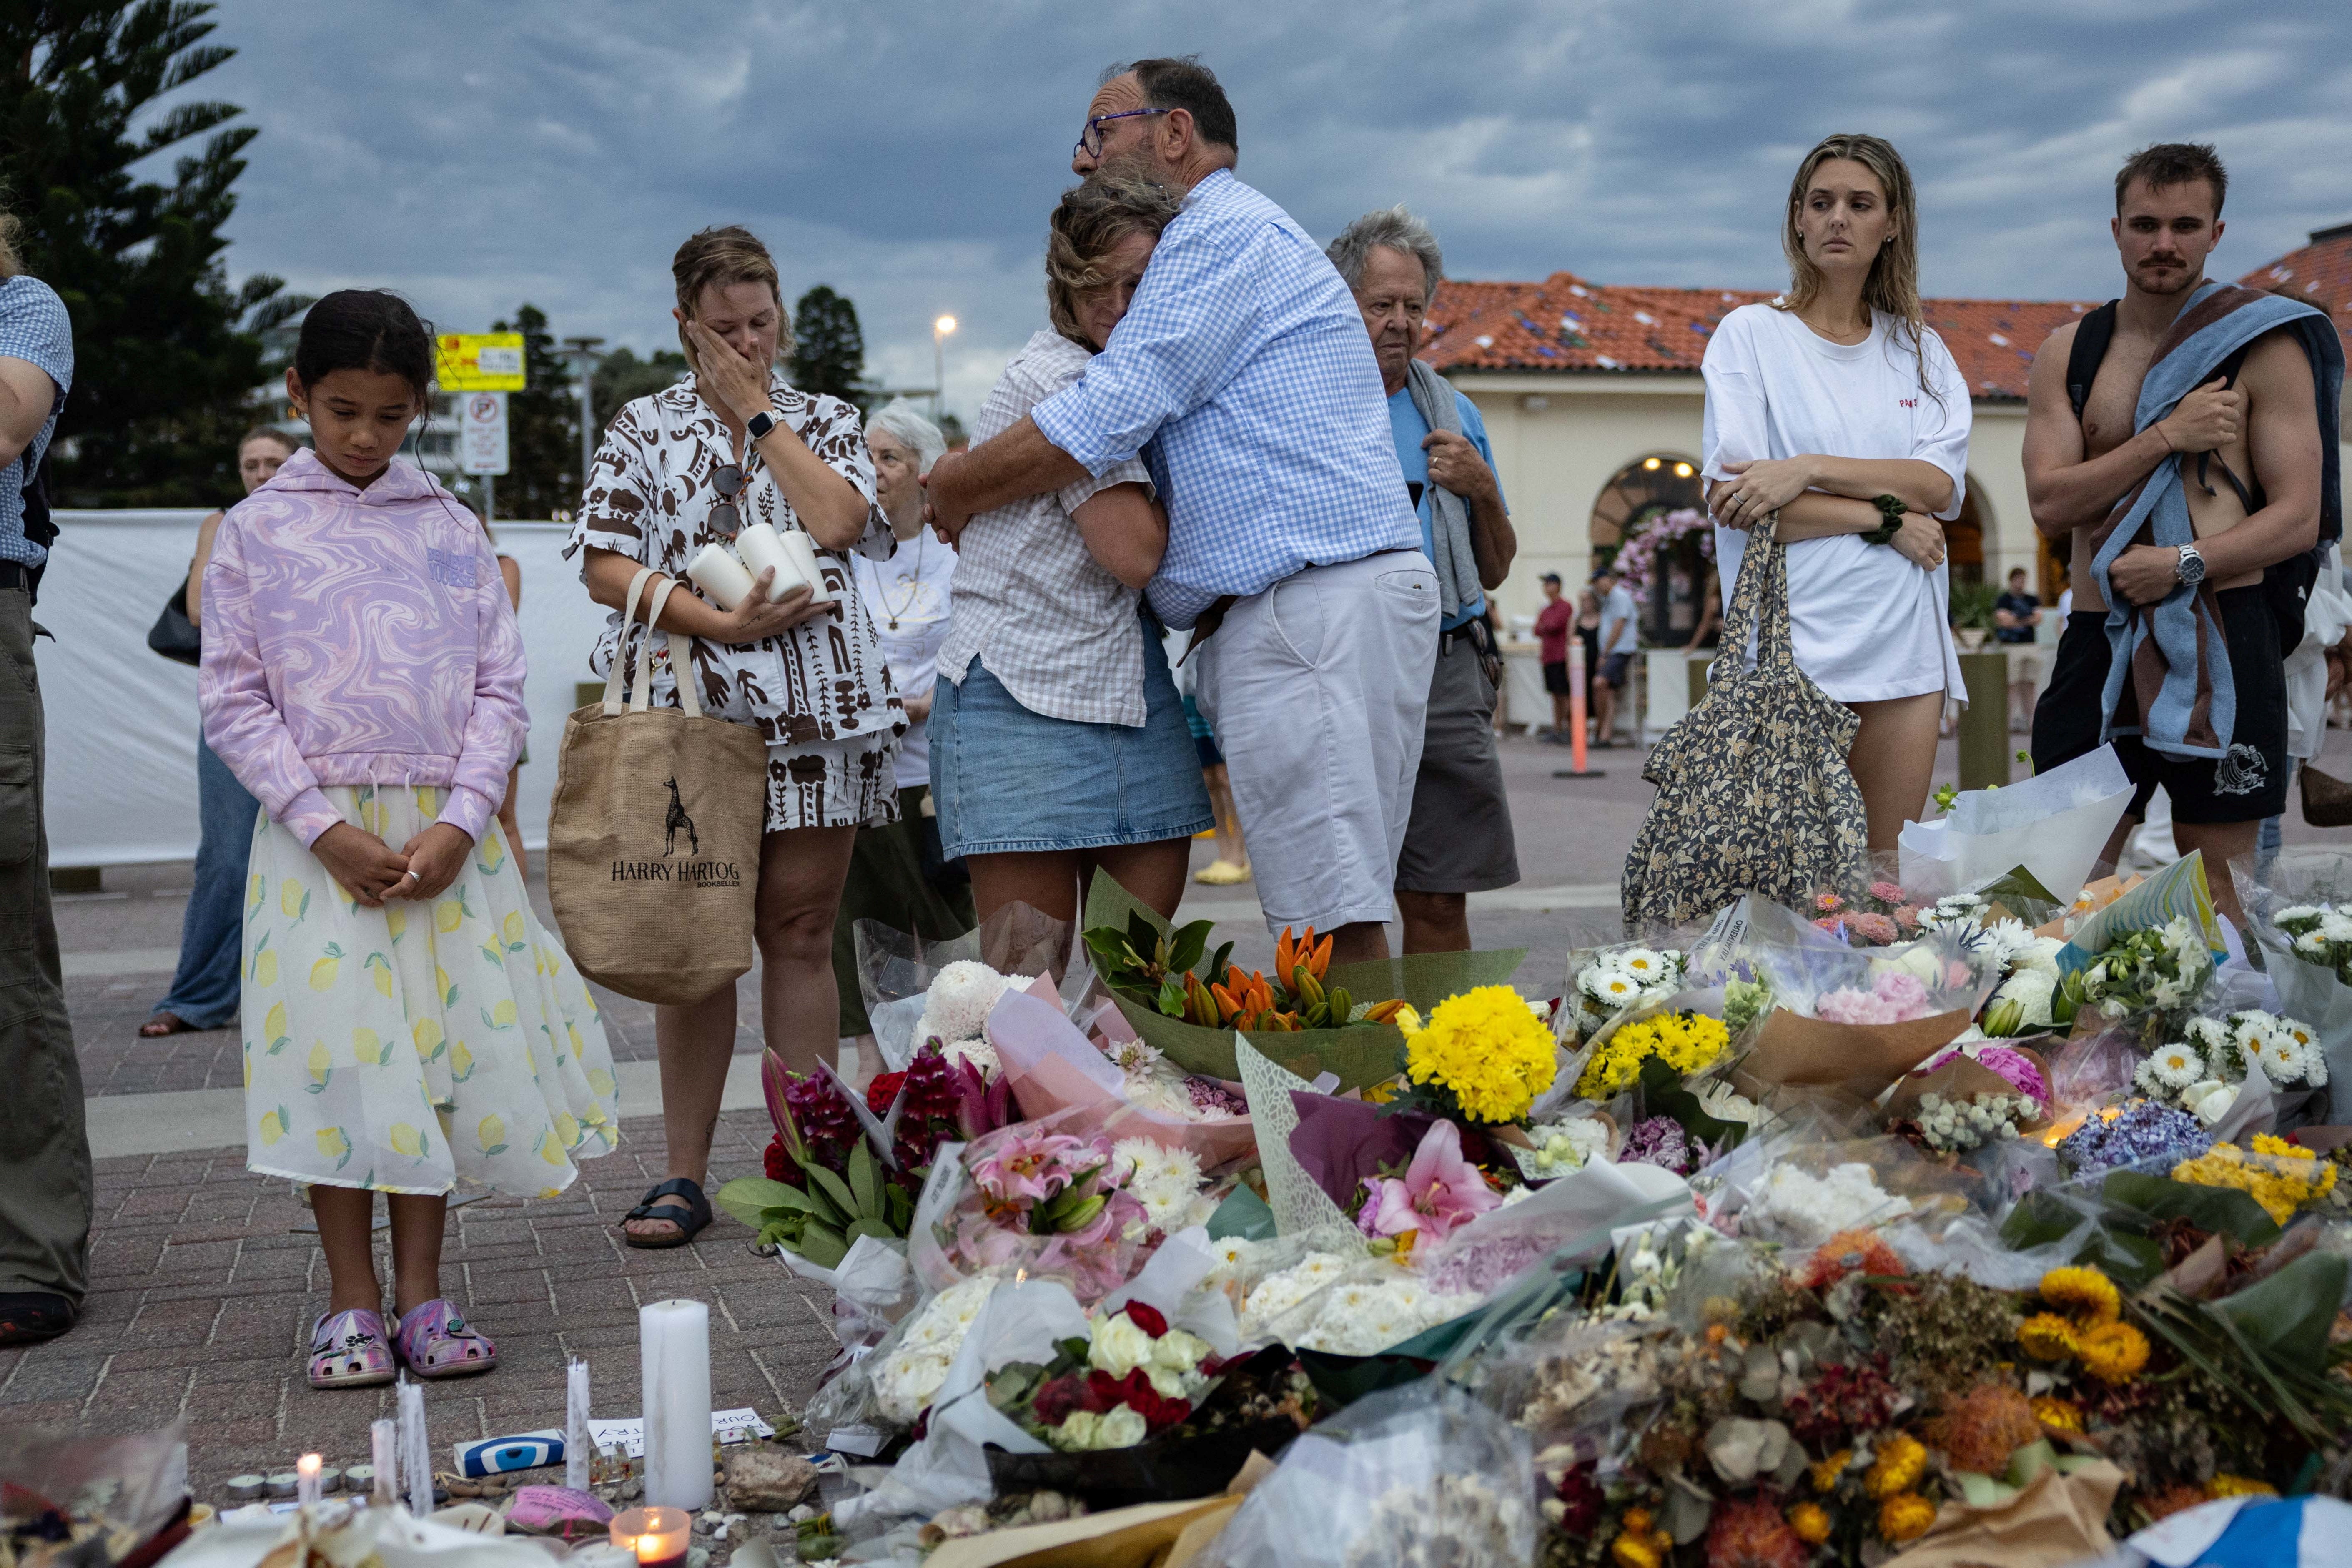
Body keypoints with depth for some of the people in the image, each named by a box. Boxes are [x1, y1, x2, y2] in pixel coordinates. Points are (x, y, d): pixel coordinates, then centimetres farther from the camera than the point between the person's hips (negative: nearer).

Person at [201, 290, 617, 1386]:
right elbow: (232, 702, 0)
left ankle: (421, 1293, 14)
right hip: (319, 833, -1)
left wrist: (459, 823, -9)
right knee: (334, 1051, -3)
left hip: (446, 836, 2)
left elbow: (499, 687, 5)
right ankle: (352, 1301, 11)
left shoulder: (449, 530, 8)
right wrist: (326, 828, -11)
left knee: (449, 1046, 2)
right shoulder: (255, 532, 4)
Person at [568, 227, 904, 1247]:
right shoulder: (643, 428, 11)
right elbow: (606, 568, 1)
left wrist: (756, 413, 1)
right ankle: (684, 1174, 8)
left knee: (799, 932, 1)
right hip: (685, 710, 0)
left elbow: (837, 523, -6)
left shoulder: (825, 421, 15)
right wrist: (722, 621, -10)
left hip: (812, 711, 1)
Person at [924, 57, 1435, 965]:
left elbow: (1104, 419, -13)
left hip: (1312, 606, -11)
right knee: (1333, 920, 5)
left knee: (1331, 927, -14)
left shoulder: (1223, 229, -4)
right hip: (1283, 617, 11)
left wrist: (952, 492, 1)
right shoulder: (1229, 239, 31)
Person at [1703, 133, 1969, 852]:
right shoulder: (1751, 333, 4)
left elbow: (1941, 487, -1)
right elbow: (1731, 497, -8)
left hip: (1903, 645, 4)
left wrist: (1810, 470, -13)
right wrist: (1885, 517, -8)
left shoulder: (1922, 351, 15)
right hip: (1792, 643, -4)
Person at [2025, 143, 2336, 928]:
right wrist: (2167, 436, -11)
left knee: (2216, 895, 3)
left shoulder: (2266, 348, 2)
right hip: (2100, 638, 3)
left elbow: (2300, 518, -3)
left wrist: (2187, 564, -16)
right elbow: (2050, 503, -2)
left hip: (2224, 639, -2)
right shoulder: (2068, 353, 9)